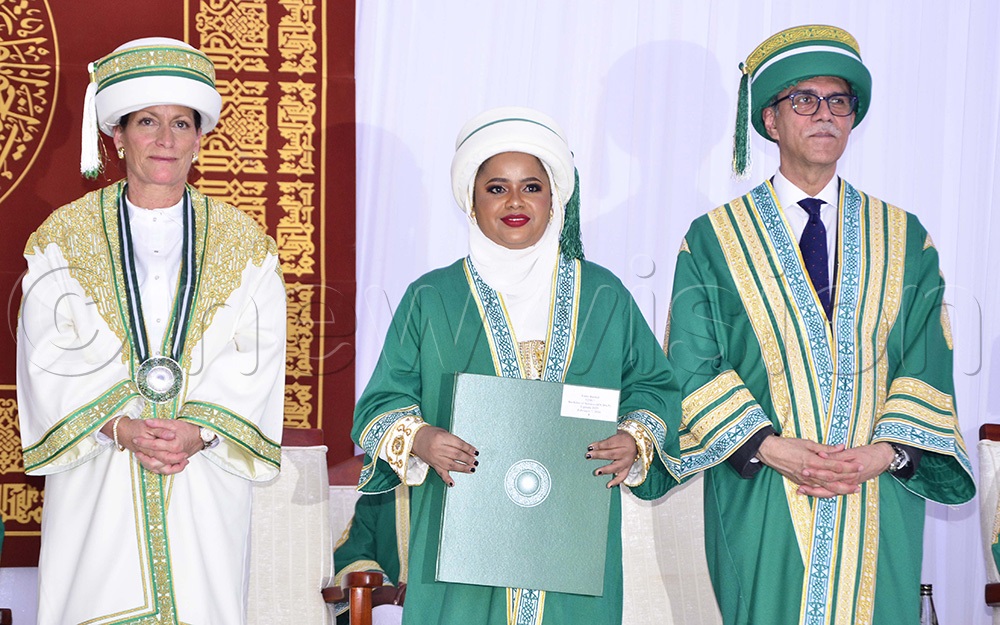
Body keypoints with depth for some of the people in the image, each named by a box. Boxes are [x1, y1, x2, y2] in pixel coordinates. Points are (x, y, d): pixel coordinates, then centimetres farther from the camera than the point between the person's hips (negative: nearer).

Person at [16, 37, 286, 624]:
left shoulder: (246, 246, 5)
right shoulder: (63, 238, 4)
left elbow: (256, 366, -1)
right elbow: (50, 363, -2)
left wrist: (198, 431, -16)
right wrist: (120, 427, -16)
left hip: (205, 488, 0)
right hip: (95, 493, 0)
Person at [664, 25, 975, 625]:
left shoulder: (906, 239, 10)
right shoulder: (714, 239, 4)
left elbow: (929, 365, 4)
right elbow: (694, 365, -2)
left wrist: (886, 451, -11)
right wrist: (768, 447, -14)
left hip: (879, 502, 2)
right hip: (760, 502, -1)